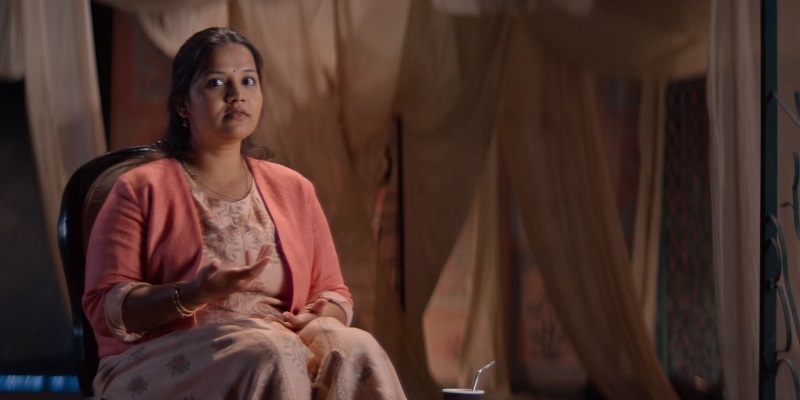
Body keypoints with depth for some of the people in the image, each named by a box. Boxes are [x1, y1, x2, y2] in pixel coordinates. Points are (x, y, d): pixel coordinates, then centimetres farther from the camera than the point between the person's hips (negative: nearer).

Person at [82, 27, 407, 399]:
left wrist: (317, 319, -6)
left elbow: (333, 294, 20)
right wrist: (193, 295, -22)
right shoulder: (142, 190, 3)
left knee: (356, 350, -29)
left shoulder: (294, 190, 18)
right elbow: (104, 308, -5)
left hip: (277, 349, 4)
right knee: (270, 354, -37)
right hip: (170, 364, -4)